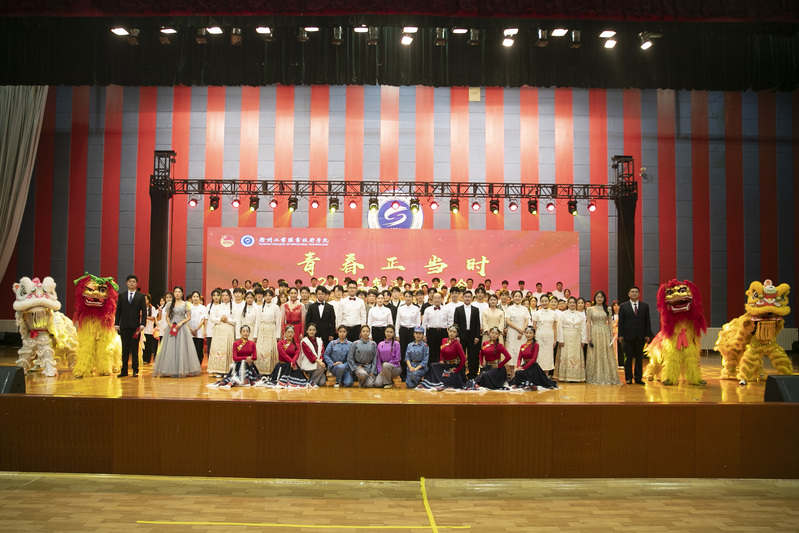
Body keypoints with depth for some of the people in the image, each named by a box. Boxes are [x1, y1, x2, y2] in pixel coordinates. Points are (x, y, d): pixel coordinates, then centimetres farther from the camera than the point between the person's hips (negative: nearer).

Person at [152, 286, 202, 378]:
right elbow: (167, 316, 13)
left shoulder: (186, 304, 4)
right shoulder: (170, 304, 11)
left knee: (182, 348, -4)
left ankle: (183, 370, 1)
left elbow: (189, 317, 2)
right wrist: (170, 324, -5)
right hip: (171, 328, 2)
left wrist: (181, 323, -12)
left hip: (182, 328, -2)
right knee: (170, 349, -1)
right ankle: (170, 370, 2)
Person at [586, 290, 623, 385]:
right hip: (594, 333, -1)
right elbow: (588, 323, 1)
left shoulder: (608, 309, 9)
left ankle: (608, 377, 7)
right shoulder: (590, 309, 4)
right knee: (595, 355, 0)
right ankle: (595, 378, 7)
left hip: (605, 333, 2)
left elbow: (609, 323, 10)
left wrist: (611, 335, 2)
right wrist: (589, 337, -6)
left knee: (607, 355, 0)